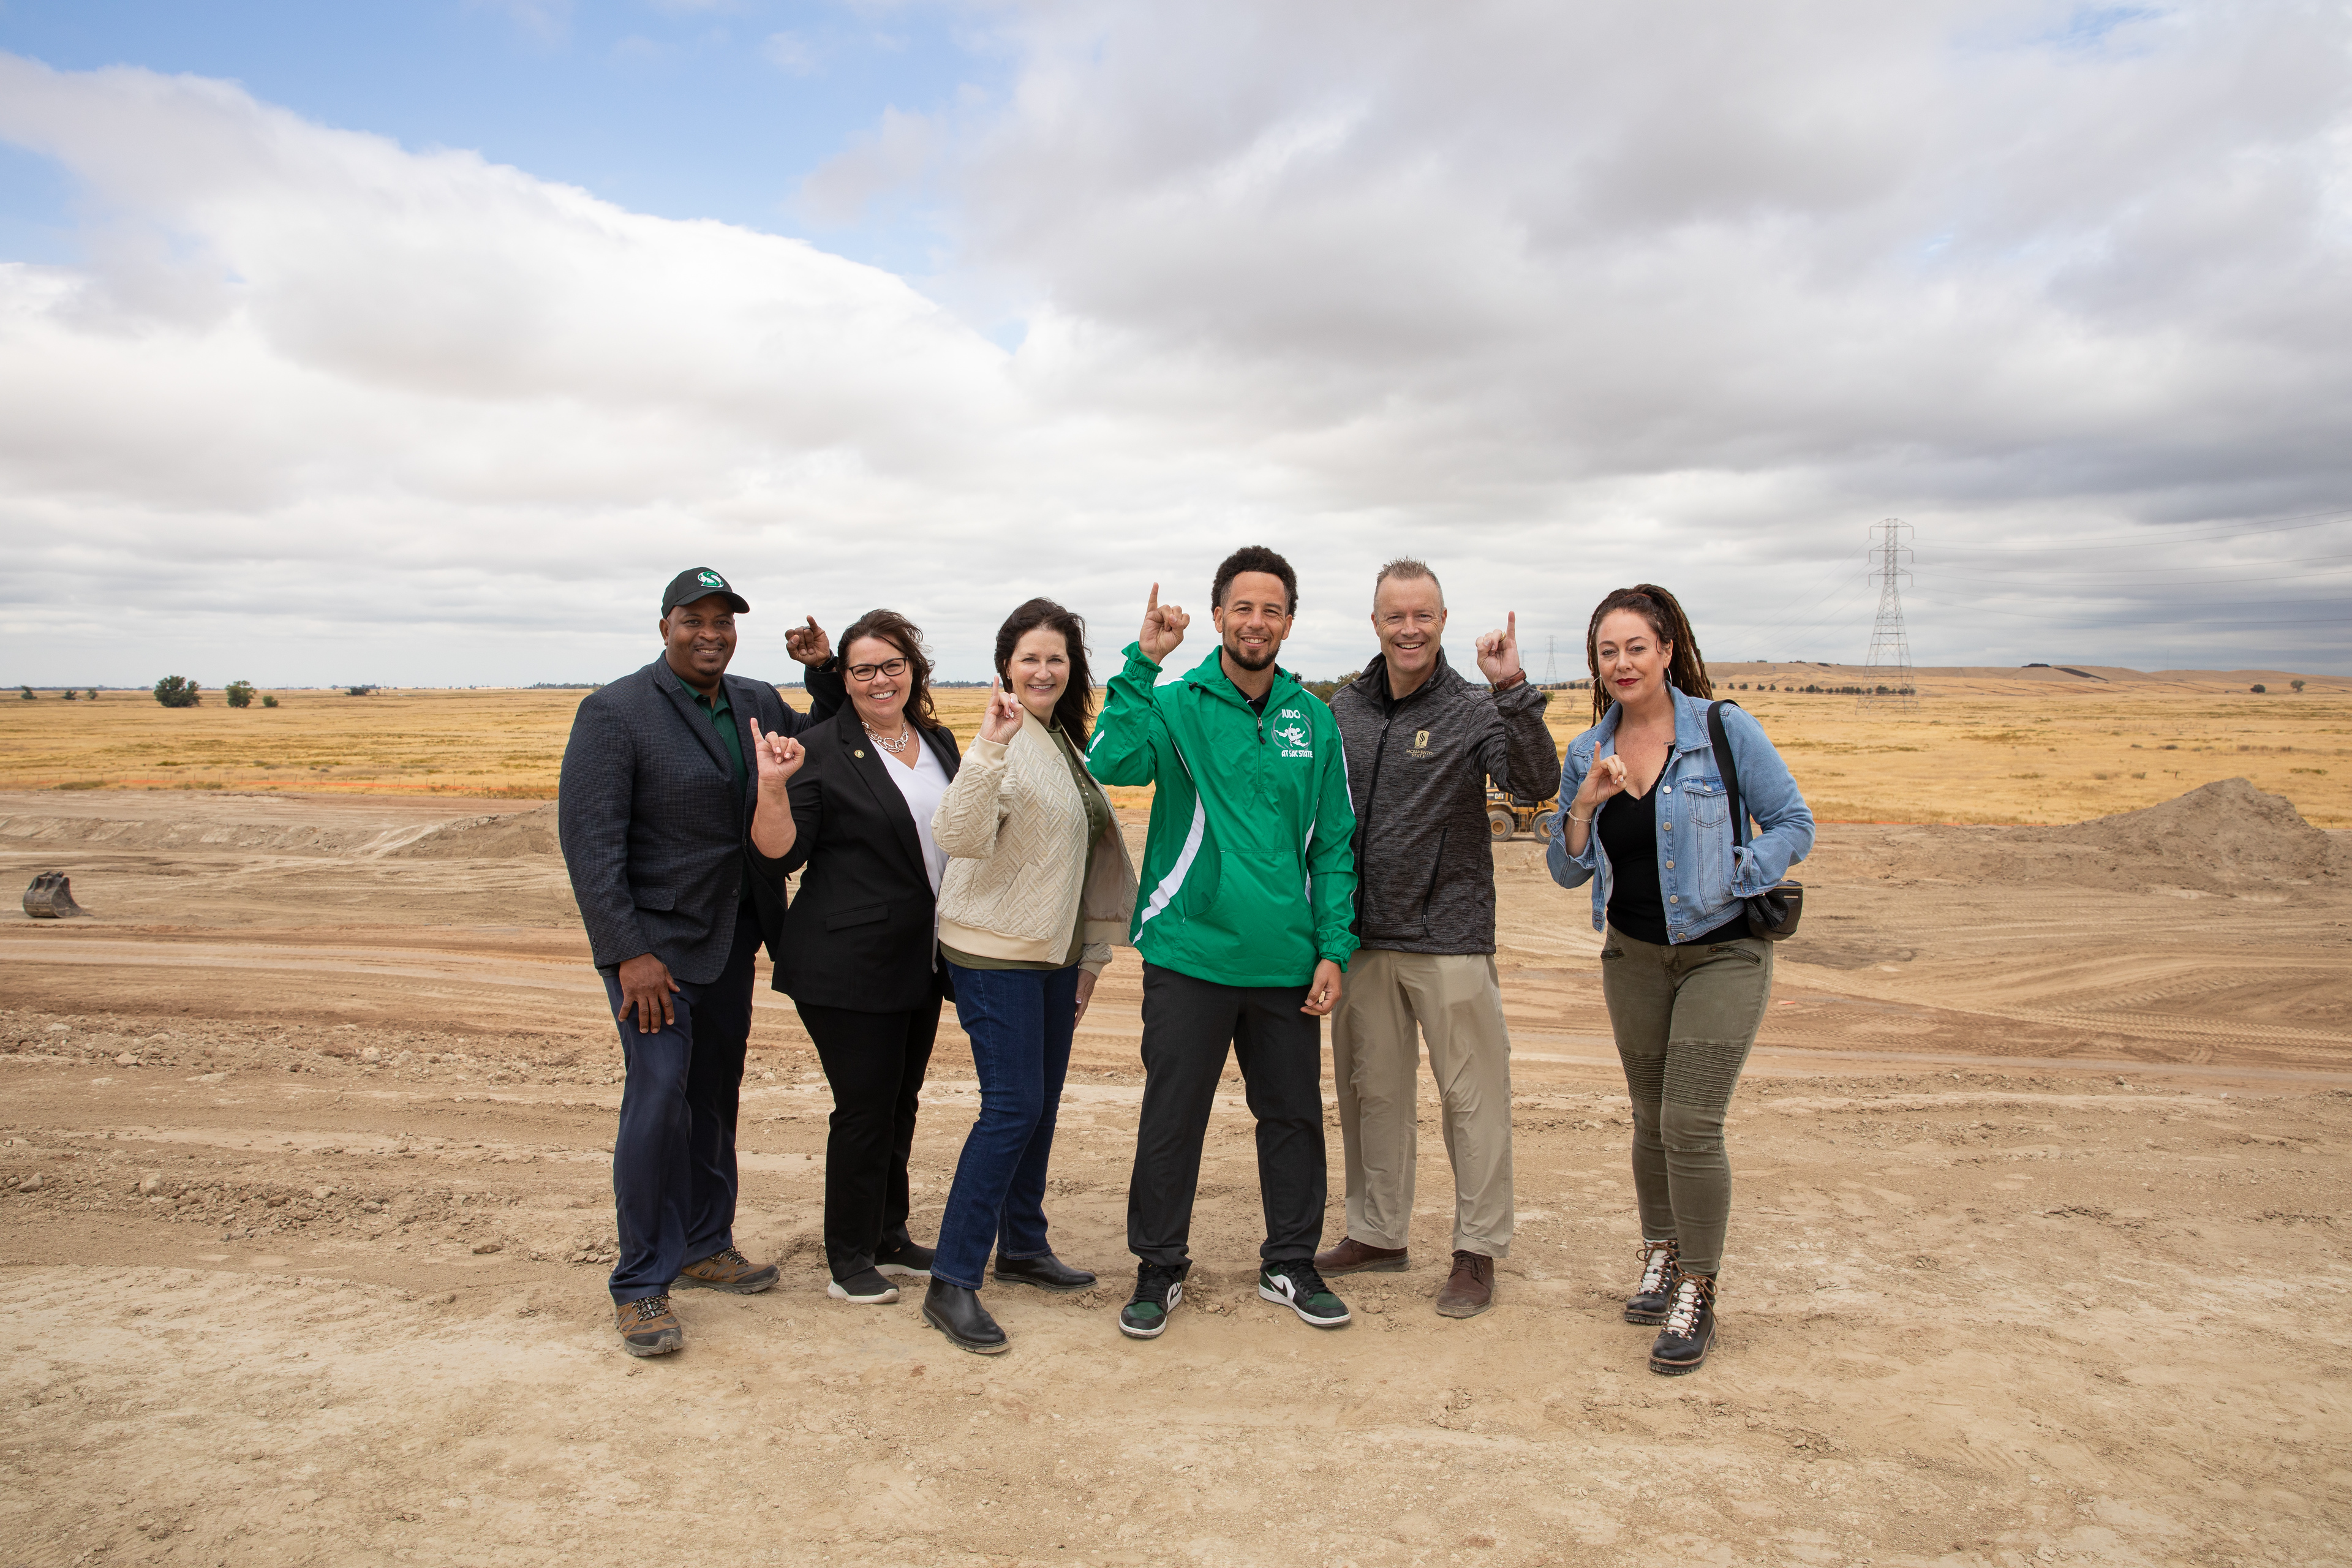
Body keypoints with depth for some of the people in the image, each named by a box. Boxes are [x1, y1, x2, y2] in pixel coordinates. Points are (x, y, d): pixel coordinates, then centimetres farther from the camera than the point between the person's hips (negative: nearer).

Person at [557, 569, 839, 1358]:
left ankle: (705, 1246, 29)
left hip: (731, 938, 7)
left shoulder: (759, 703, 8)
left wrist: (824, 672, 0)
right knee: (659, 1097, -9)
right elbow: (589, 841, -15)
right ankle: (641, 1284, 5)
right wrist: (629, 952, -20)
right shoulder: (615, 712, -11)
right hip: (653, 939, -6)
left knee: (715, 1095, 14)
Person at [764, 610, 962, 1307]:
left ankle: (889, 1238, 30)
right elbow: (784, 854, -14)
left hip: (920, 959, 7)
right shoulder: (822, 750, -9)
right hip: (848, 967, -6)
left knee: (900, 1102, 16)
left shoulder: (938, 743, 10)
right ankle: (849, 1262, 15)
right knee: (864, 1106, 0)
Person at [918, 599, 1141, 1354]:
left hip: (1053, 952, 8)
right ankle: (951, 1284, -4)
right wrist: (988, 747, -43)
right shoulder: (1005, 742, -15)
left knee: (1041, 1103, 15)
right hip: (995, 952, -8)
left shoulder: (1065, 743, 12)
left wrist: (1089, 956, 18)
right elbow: (958, 837, -31)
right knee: (1012, 1108, -11)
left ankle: (1023, 1247, 29)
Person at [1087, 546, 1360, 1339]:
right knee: (1171, 1117, 8)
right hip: (1190, 954, -3)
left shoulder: (1313, 718, 5)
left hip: (1287, 965, 3)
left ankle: (1290, 1264, 33)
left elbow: (1334, 845, 7)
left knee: (1294, 1115, 14)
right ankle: (1160, 1268, 26)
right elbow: (1114, 764, -24)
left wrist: (1334, 948, 0)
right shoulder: (1176, 704, -4)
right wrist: (1143, 662, -25)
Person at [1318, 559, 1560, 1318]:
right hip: (1361, 938, 4)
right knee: (1371, 1092, 14)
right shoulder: (1343, 709, 7)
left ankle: (1477, 1250, 17)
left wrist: (1513, 691, -28)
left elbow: (1537, 783, -19)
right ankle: (1377, 1234, 30)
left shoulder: (1475, 709, -4)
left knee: (1472, 1096, 3)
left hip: (1449, 936, -4)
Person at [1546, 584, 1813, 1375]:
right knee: (1651, 1120, 14)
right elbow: (1567, 872, 3)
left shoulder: (1724, 729, -10)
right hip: (1633, 954, 4)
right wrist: (1583, 806, -14)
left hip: (1721, 953, -4)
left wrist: (1732, 882, -17)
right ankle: (1660, 1253, 34)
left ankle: (1696, 1294, 6)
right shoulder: (1588, 753, 2)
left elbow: (1793, 823, -5)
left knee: (1691, 1122, -9)